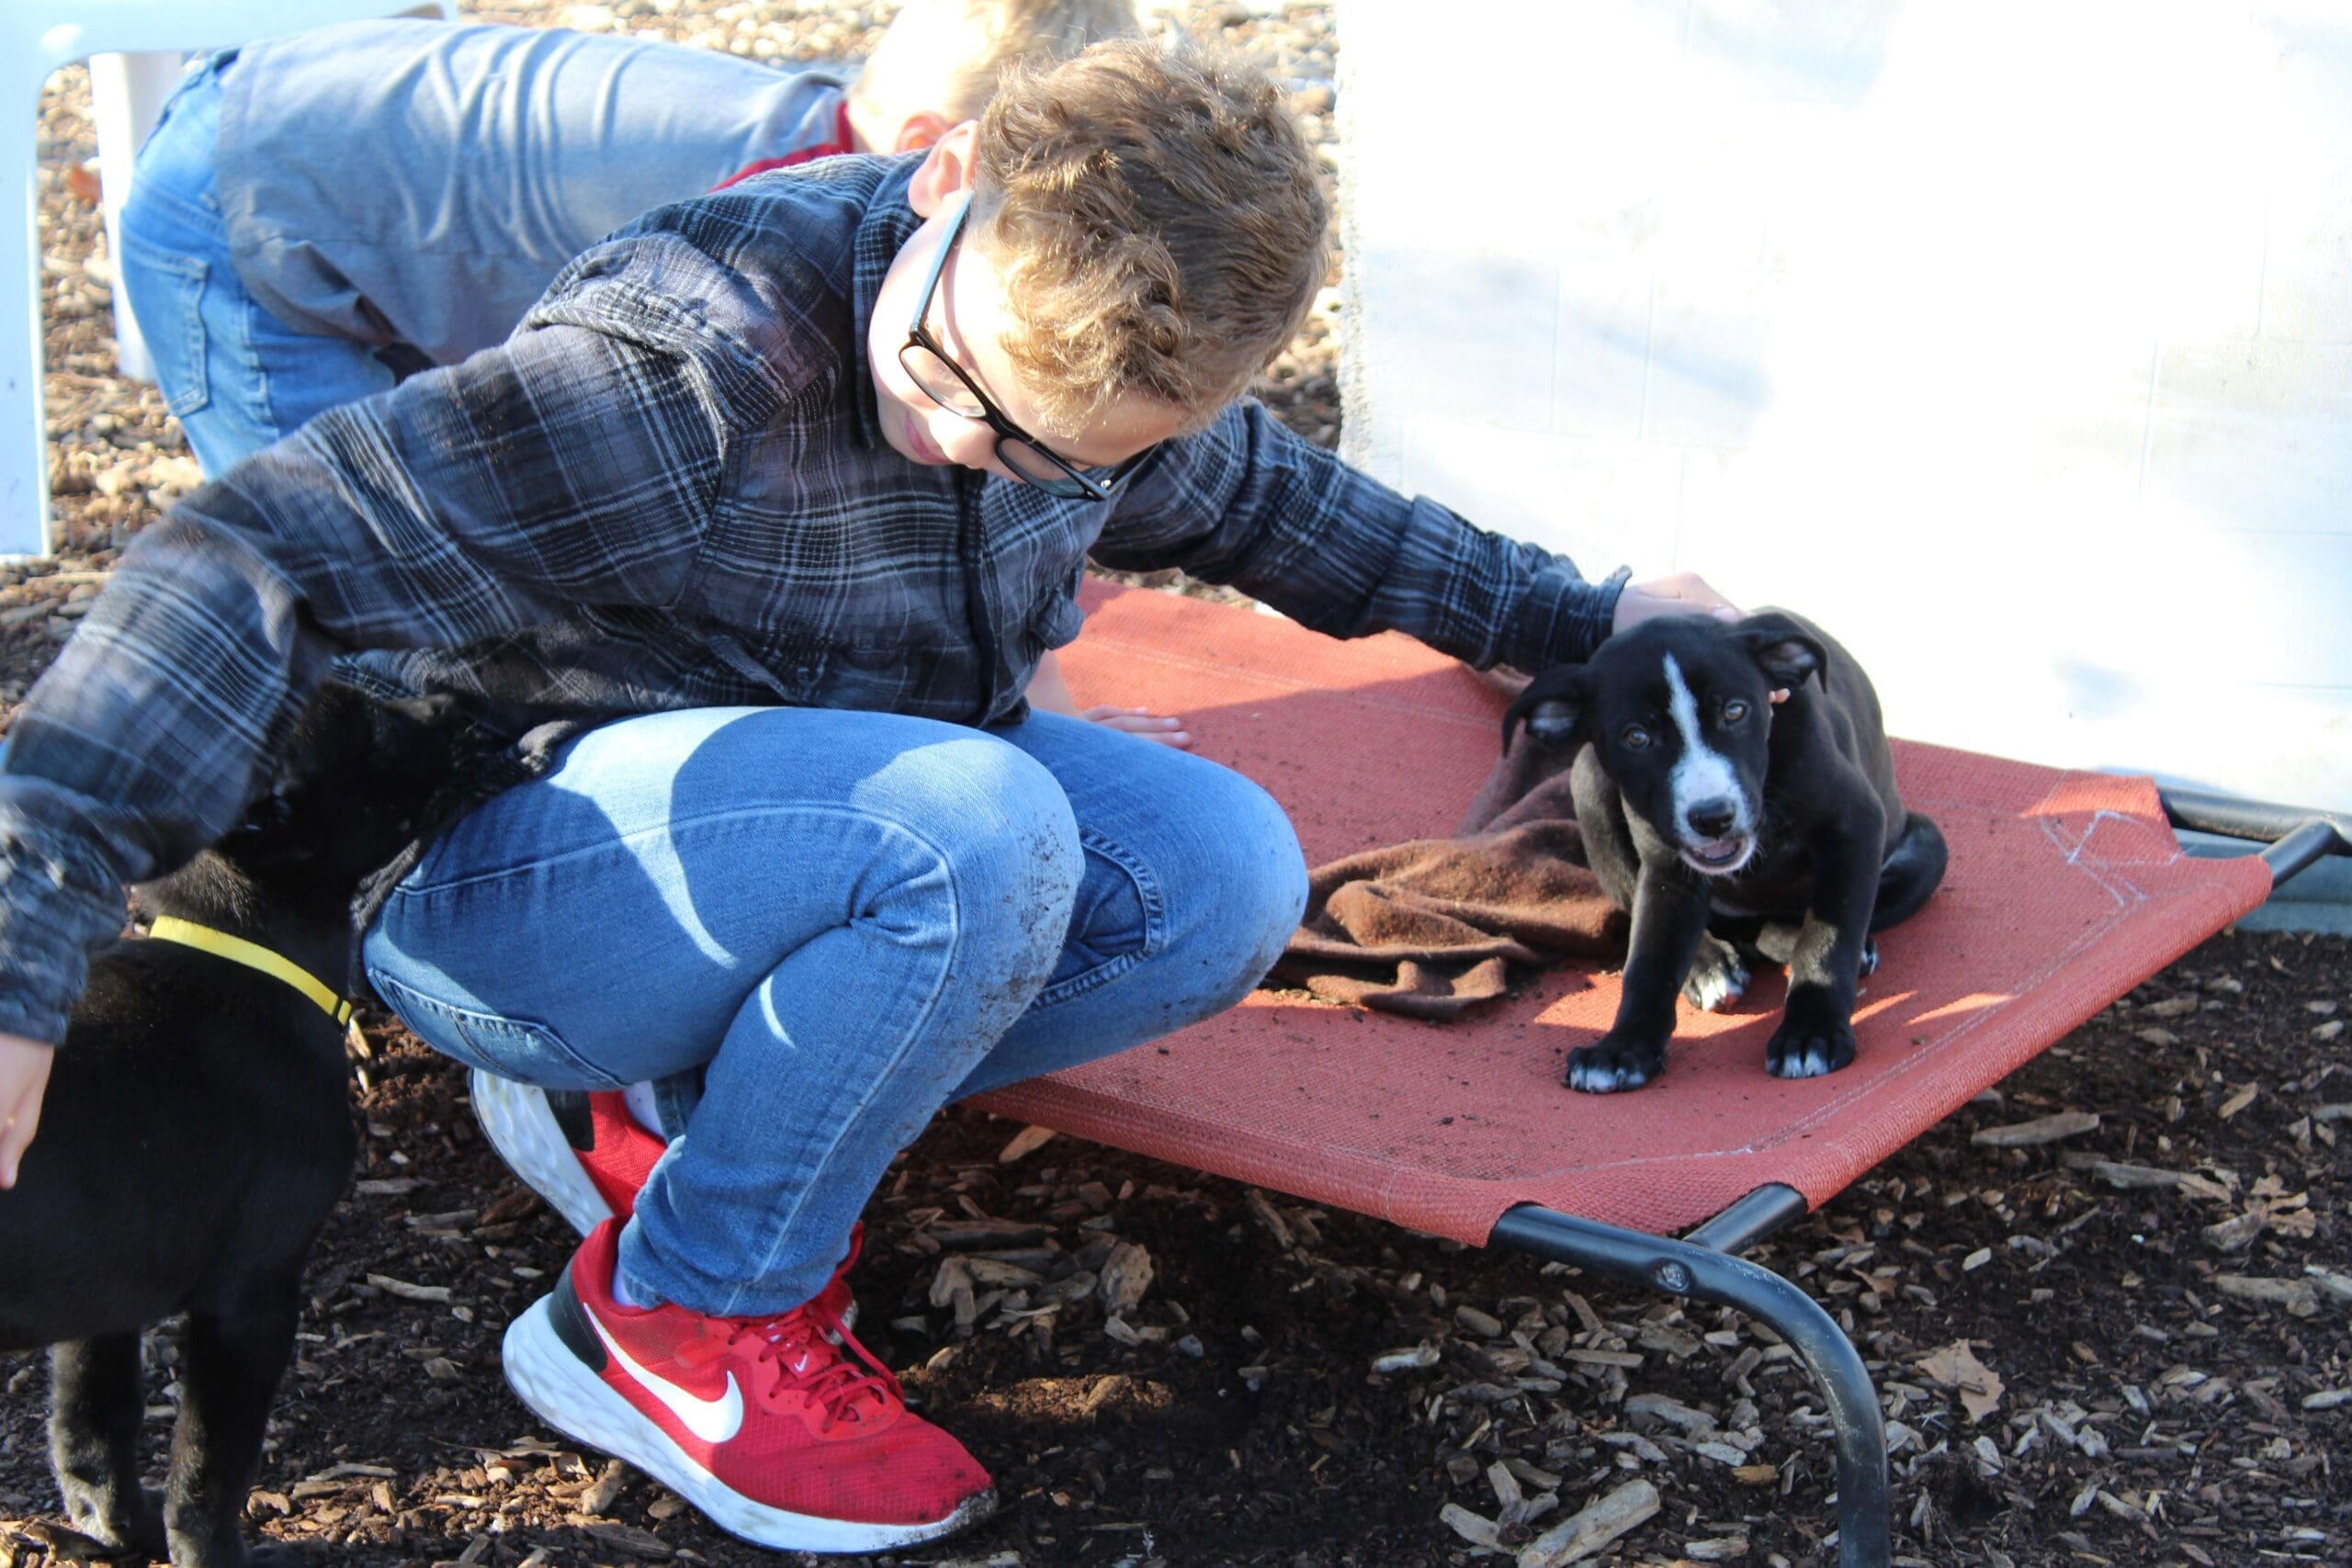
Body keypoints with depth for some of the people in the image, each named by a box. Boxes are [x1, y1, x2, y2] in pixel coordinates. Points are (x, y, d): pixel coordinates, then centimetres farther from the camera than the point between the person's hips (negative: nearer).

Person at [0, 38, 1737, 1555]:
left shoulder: (1102, 366, -7)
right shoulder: (682, 368, -31)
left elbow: (1264, 499, 16)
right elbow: (257, 560, -35)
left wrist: (1577, 615, 19)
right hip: (480, 877, -7)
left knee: (1231, 878, -15)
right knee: (984, 829, -34)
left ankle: (713, 1099, 0)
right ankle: (676, 1311, -12)